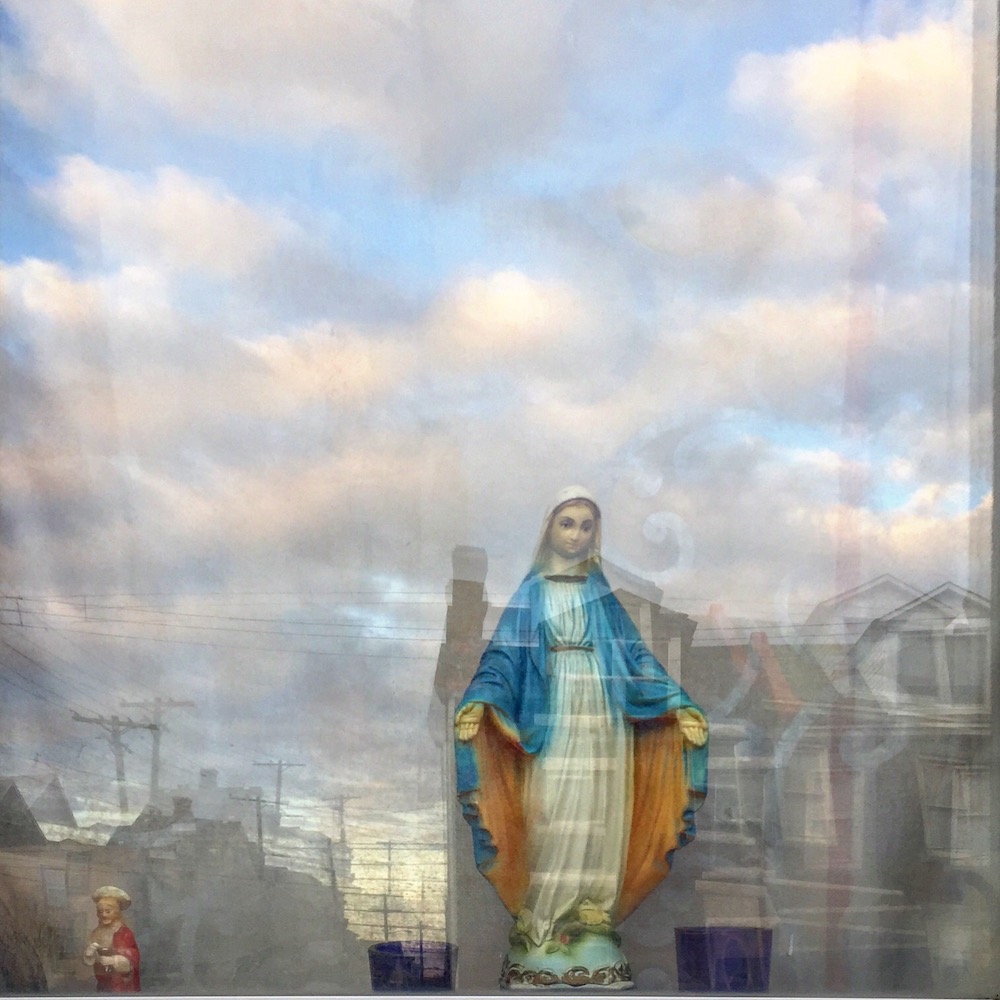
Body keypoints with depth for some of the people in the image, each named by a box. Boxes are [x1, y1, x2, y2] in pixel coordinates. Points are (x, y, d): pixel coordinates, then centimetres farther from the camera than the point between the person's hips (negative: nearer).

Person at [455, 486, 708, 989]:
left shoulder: (603, 594, 12)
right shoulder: (530, 593, 8)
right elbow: (504, 655, 0)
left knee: (597, 820, 0)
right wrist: (479, 701, -18)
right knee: (548, 820, -5)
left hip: (601, 722, 2)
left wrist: (678, 703, -3)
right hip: (549, 721, -2)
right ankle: (541, 929, 0)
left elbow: (635, 655, 9)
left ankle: (592, 925, 5)